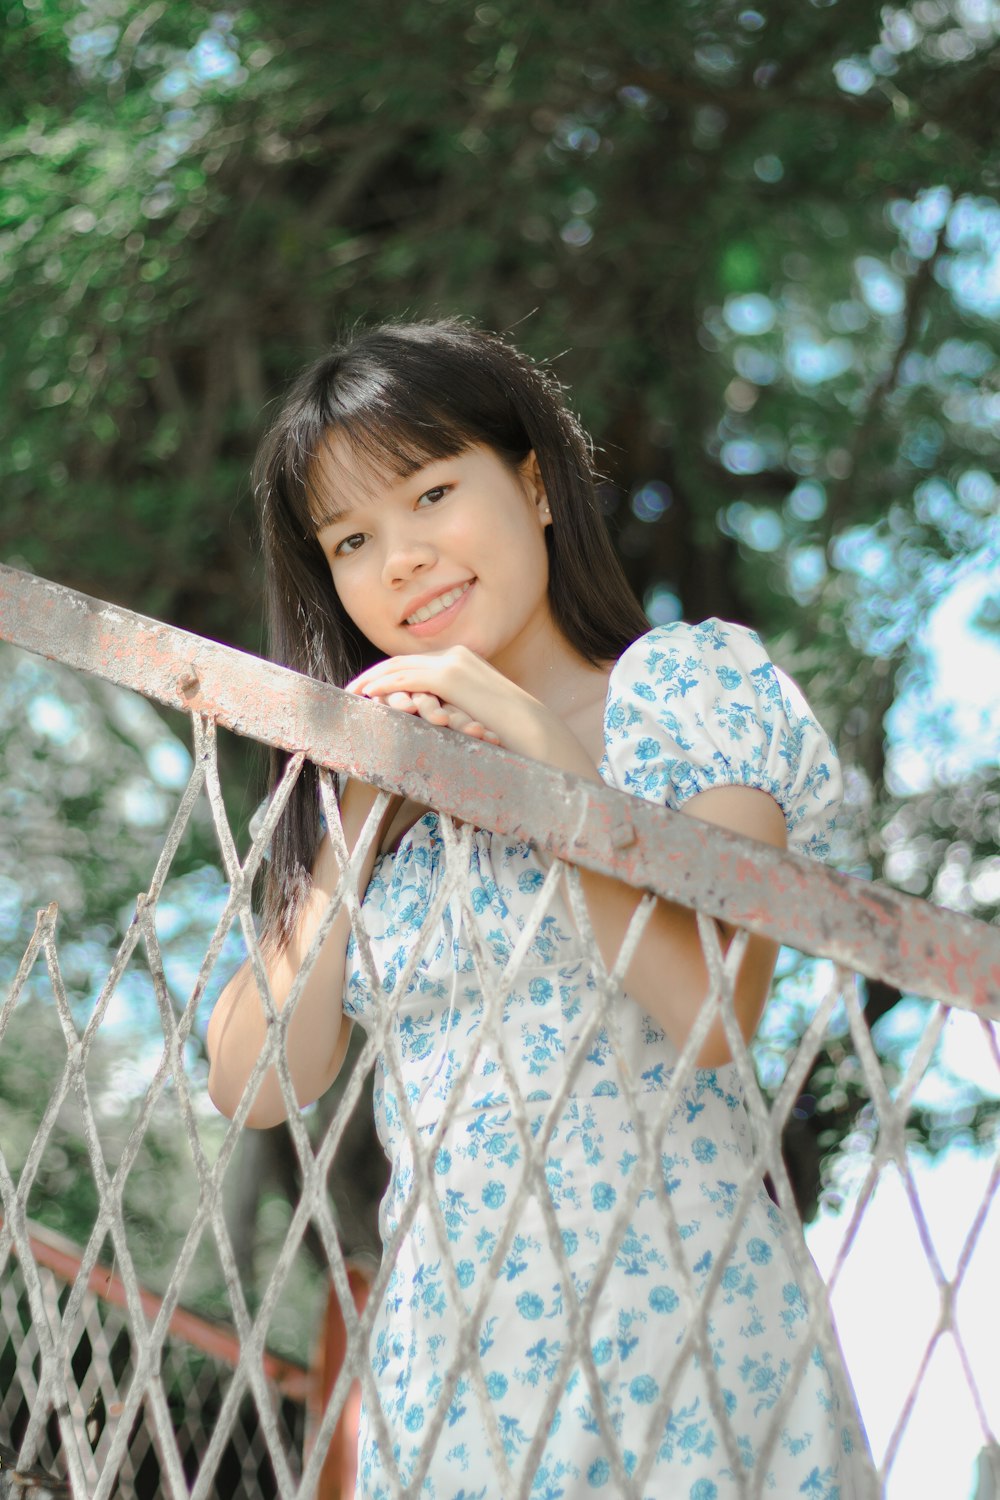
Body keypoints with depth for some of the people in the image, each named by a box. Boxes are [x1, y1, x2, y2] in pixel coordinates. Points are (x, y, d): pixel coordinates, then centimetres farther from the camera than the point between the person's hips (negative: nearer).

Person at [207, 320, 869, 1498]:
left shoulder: (685, 683, 0)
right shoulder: (379, 782, 14)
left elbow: (715, 1015, -13)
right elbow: (255, 1084, 4)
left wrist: (552, 763, -15)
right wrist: (359, 814, -2)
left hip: (667, 1326, -4)